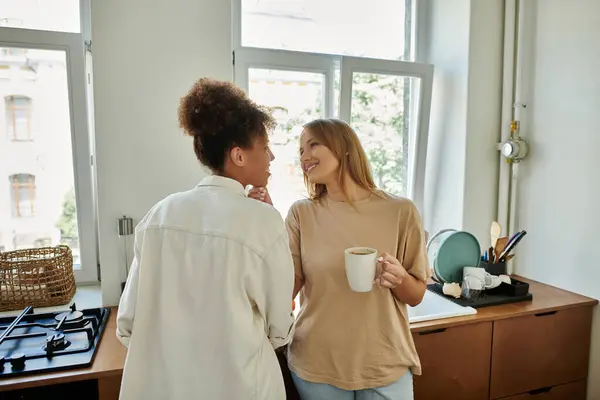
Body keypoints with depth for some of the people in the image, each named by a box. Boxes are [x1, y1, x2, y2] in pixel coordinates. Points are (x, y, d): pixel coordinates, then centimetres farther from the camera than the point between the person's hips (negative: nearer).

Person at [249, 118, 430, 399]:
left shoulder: (400, 211, -9)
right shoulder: (301, 214, -6)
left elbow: (416, 296, -1)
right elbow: (285, 291, -10)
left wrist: (400, 279, -22)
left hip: (385, 366, 0)